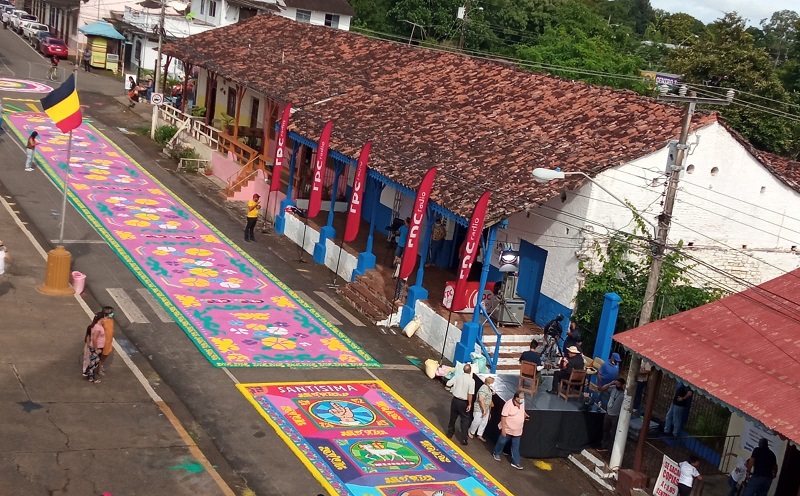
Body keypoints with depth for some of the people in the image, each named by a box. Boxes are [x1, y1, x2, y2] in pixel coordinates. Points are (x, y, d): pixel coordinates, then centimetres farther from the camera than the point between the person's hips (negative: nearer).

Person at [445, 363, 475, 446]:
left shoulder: (457, 376, -8)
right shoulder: (471, 380, -18)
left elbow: (448, 384, -7)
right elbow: (470, 394, -22)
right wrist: (470, 404, -14)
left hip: (455, 400, 4)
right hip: (464, 402, -4)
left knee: (453, 417, 22)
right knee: (465, 420, 9)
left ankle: (450, 433, 38)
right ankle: (463, 439, 6)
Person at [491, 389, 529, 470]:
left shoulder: (522, 403, -4)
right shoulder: (509, 404, -26)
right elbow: (503, 417, -23)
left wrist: (525, 415, -2)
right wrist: (503, 429, -22)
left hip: (517, 430, 5)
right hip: (507, 429, -5)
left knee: (516, 447, 10)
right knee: (502, 442, 17)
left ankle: (515, 462, 19)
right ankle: (496, 453, 41)